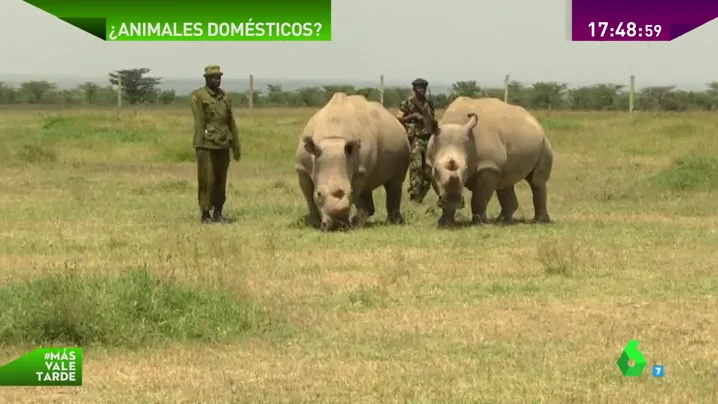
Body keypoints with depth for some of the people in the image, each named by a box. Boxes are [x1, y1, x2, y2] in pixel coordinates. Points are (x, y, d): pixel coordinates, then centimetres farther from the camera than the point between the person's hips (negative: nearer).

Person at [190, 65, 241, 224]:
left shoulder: (225, 97, 13)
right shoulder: (198, 96, -4)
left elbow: (231, 123, 14)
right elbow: (199, 123, -10)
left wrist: (236, 146, 12)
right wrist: (199, 147, -14)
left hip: (223, 145, 5)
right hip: (207, 145, -5)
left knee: (221, 181, 6)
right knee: (207, 180, -5)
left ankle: (218, 213, 13)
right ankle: (205, 214, 1)